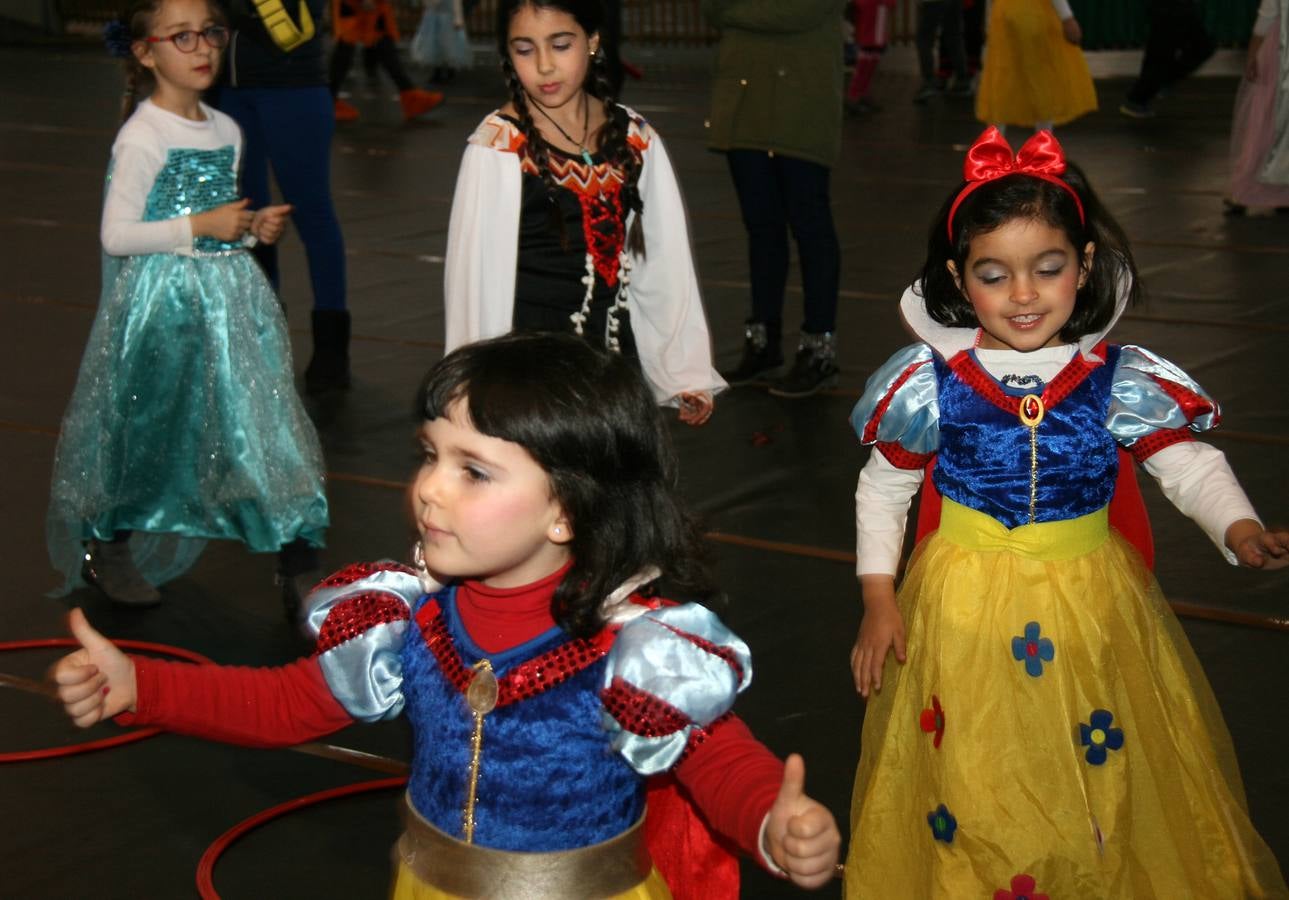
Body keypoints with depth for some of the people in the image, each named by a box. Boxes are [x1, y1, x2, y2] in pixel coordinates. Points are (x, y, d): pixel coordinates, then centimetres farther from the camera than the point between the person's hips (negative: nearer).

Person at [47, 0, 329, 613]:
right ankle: (103, 551, 29)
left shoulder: (225, 130, 9)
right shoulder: (142, 136, -14)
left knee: (261, 417, 2)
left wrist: (253, 227, 1)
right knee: (146, 429, 6)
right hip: (162, 300, -6)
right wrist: (201, 226, -19)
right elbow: (117, 236, -17)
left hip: (227, 295, 6)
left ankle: (298, 567, 6)